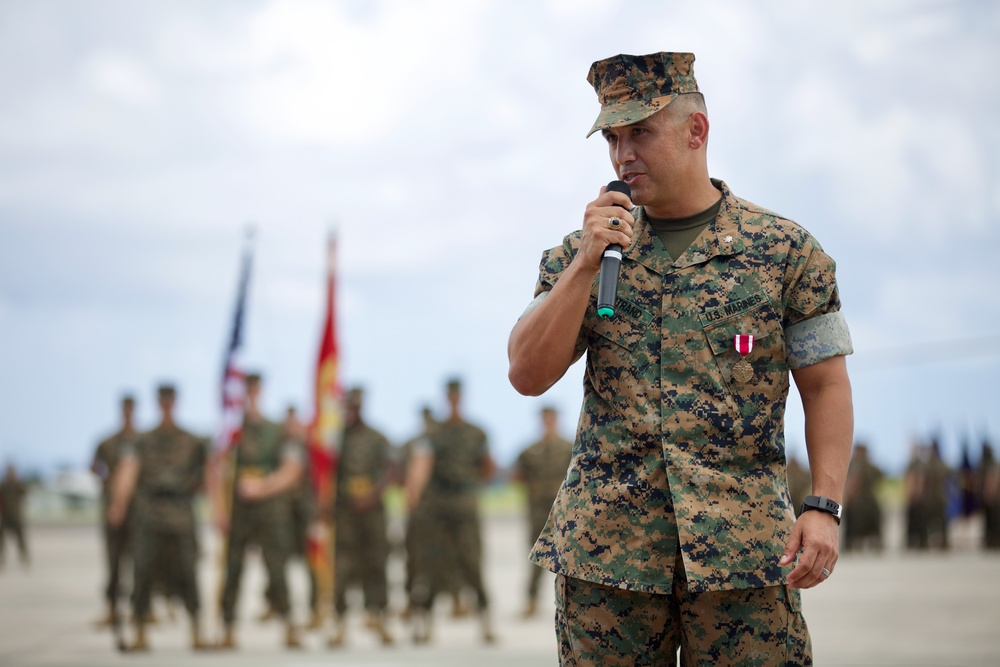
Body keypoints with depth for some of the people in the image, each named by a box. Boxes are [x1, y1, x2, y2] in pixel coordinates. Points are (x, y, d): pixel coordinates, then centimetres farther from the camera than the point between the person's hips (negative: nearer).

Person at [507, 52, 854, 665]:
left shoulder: (785, 250, 4)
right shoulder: (580, 255, 10)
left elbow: (826, 387, 4)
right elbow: (528, 375, 1)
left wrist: (825, 508, -8)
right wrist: (586, 262, -8)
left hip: (743, 546, -2)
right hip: (604, 541, 2)